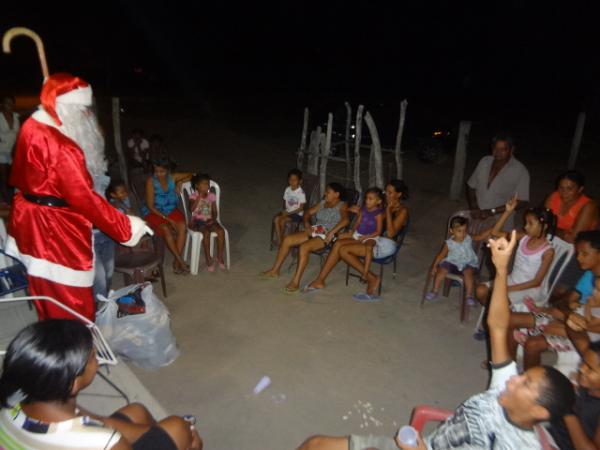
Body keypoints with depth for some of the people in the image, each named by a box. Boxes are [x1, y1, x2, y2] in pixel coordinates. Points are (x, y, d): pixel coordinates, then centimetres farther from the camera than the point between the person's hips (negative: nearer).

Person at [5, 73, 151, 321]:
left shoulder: (32, 126, 4)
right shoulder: (60, 146, -27)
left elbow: (19, 177, 15)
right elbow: (84, 197, -27)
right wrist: (126, 227, -22)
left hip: (32, 220, 10)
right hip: (55, 228, -10)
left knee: (49, 299, 27)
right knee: (72, 304, 6)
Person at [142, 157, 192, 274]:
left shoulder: (173, 177, -5)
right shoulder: (151, 181, -16)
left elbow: (191, 175, 9)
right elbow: (150, 206, -16)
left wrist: (180, 182, -10)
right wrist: (167, 219, -22)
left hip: (171, 210, 3)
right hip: (154, 212, -3)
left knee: (182, 226, -27)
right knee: (166, 229, -32)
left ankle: (176, 261, -20)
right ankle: (181, 261, -24)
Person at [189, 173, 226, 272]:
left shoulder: (212, 195, 9)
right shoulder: (194, 196, -2)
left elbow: (215, 211, 12)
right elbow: (192, 209, -20)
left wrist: (213, 219, -8)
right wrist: (200, 196, -20)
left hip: (209, 220, 4)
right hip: (198, 221, -3)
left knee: (221, 231, -25)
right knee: (206, 232, -34)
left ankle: (219, 257, -11)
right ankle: (208, 259, -20)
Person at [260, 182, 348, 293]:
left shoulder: (342, 205, -3)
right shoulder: (323, 202, 18)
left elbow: (345, 220, -21)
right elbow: (308, 213, 22)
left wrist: (331, 233, -26)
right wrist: (307, 223, 1)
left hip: (327, 236, -7)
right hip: (314, 231, 8)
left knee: (304, 247, -33)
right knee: (287, 240, -8)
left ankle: (295, 282, -28)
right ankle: (275, 271, 3)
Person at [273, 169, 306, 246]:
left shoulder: (301, 193, -16)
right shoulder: (287, 189, 2)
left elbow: (301, 208, -14)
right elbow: (285, 201, 12)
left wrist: (289, 213, -17)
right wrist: (285, 211, -8)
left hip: (297, 214, -6)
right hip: (287, 211, 6)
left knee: (282, 221, -27)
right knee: (276, 219, -20)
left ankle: (281, 238, -4)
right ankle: (279, 240, -17)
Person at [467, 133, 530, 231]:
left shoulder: (520, 171, -7)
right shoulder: (484, 161, 6)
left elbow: (522, 201, -10)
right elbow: (470, 186, 12)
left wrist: (492, 211, -16)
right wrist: (473, 207, -4)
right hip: (476, 220, 3)